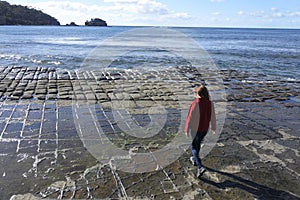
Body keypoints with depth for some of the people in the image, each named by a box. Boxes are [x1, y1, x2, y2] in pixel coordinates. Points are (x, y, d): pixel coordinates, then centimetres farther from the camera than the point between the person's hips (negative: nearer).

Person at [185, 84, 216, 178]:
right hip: (205, 129, 5)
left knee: (194, 147, 10)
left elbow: (190, 118, -18)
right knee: (198, 143, 28)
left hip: (195, 129, -5)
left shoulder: (195, 104, -23)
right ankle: (194, 159, 47)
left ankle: (200, 167, -4)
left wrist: (187, 130, -8)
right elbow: (212, 117, 2)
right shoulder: (210, 103, -7)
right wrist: (213, 128, 15)